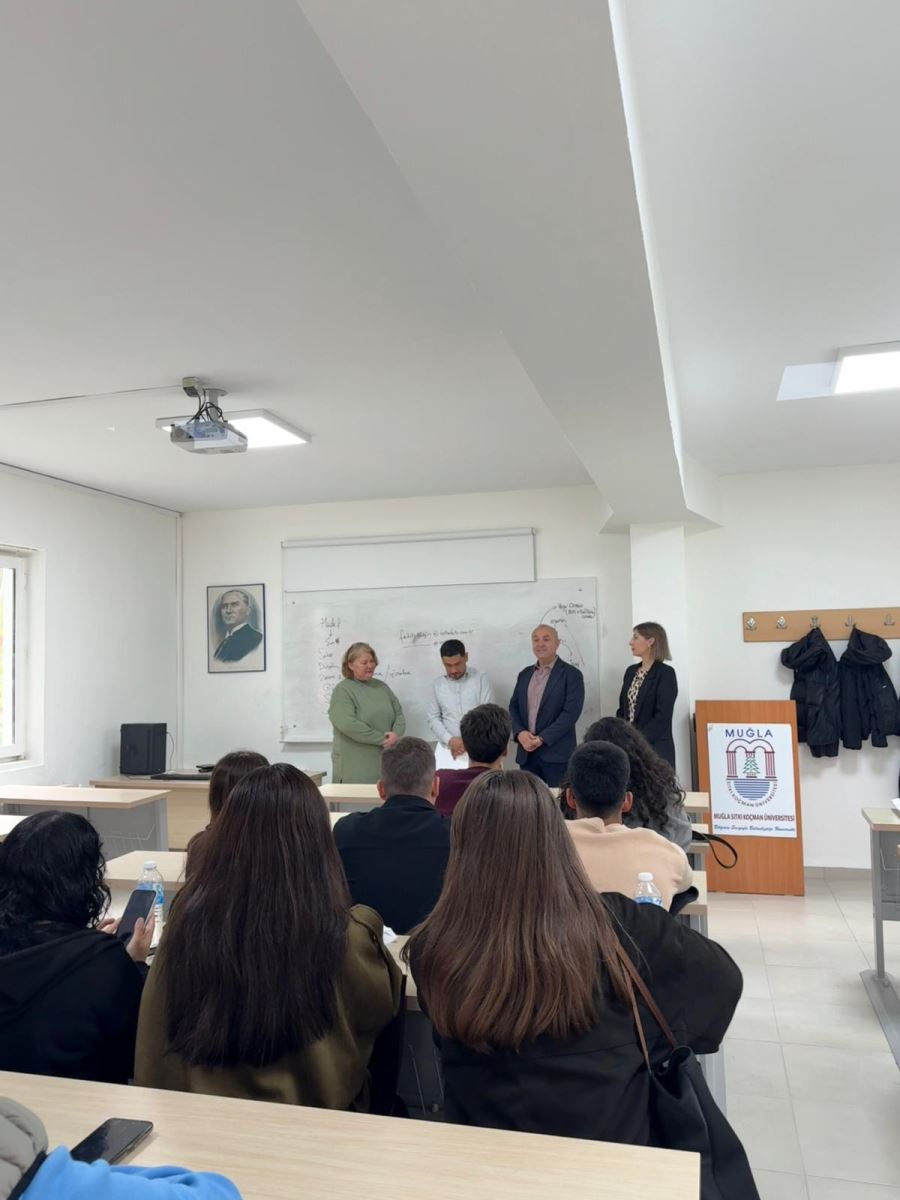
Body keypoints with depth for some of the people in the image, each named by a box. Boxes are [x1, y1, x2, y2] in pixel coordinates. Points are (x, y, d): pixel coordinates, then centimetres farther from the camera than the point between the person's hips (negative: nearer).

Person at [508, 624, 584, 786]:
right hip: (527, 752, 5)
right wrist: (520, 733, -6)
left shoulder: (571, 674, -3)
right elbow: (514, 707, 14)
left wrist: (542, 739, -16)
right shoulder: (525, 674, 15)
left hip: (556, 753, -5)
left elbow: (571, 713, -12)